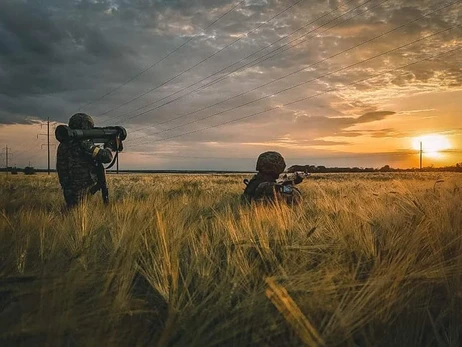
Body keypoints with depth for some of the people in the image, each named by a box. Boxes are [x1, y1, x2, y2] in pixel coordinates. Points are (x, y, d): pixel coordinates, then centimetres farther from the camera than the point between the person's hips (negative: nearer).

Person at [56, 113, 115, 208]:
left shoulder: (63, 145, 10)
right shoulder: (82, 145, -15)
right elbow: (106, 157, -16)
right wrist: (108, 147, 6)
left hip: (68, 190, 8)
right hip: (82, 192, -8)